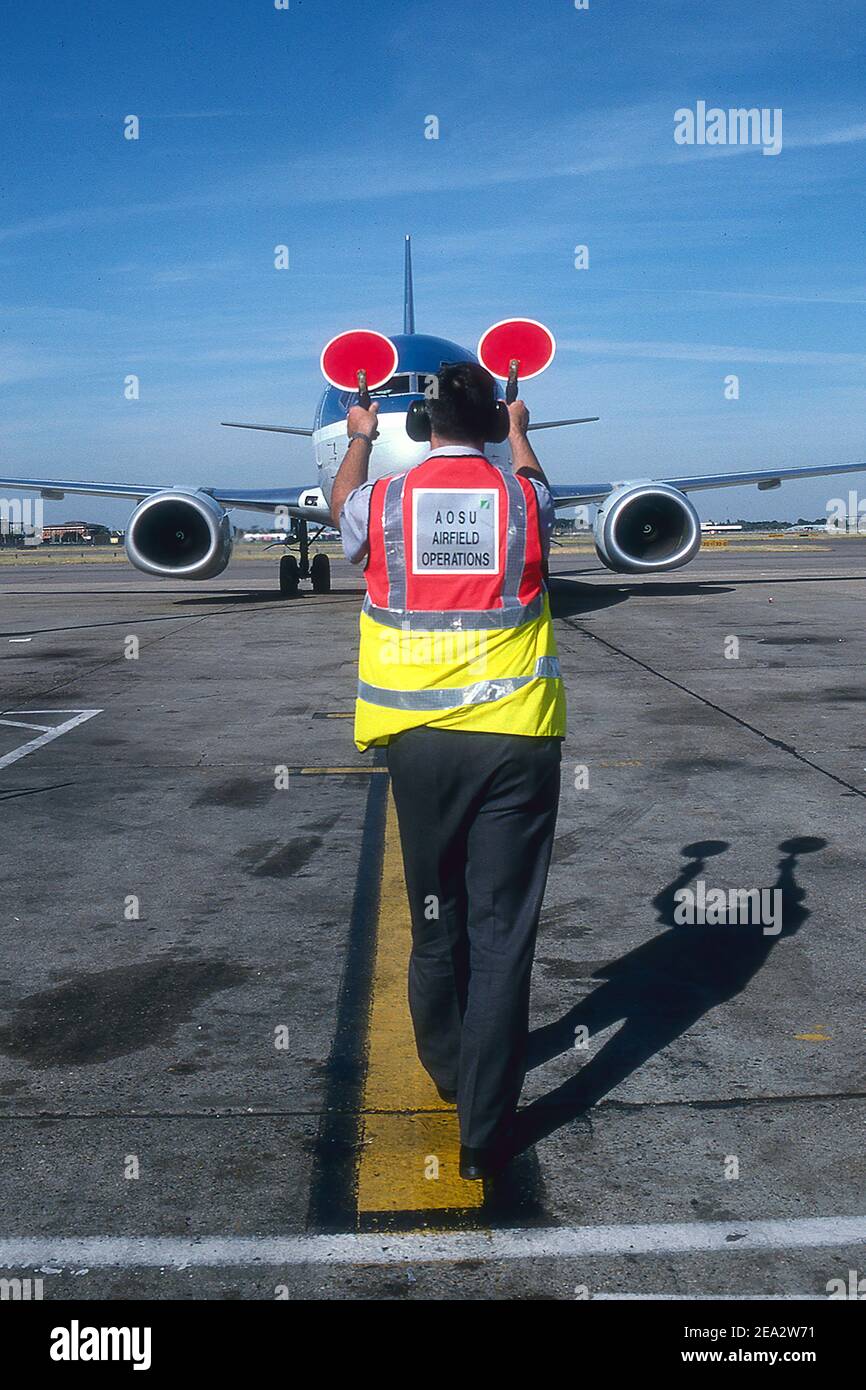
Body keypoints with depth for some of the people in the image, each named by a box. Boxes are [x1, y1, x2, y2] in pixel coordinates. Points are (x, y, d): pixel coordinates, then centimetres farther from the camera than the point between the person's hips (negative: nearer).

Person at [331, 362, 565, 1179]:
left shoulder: (383, 500, 0)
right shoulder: (525, 499, -1)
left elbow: (339, 509, 26)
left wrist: (360, 440, 43)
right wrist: (519, 433, 45)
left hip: (419, 740, 2)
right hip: (515, 739, -1)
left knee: (437, 918, 18)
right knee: (502, 929, 1)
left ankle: (446, 1068, 39)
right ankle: (484, 1131, 5)